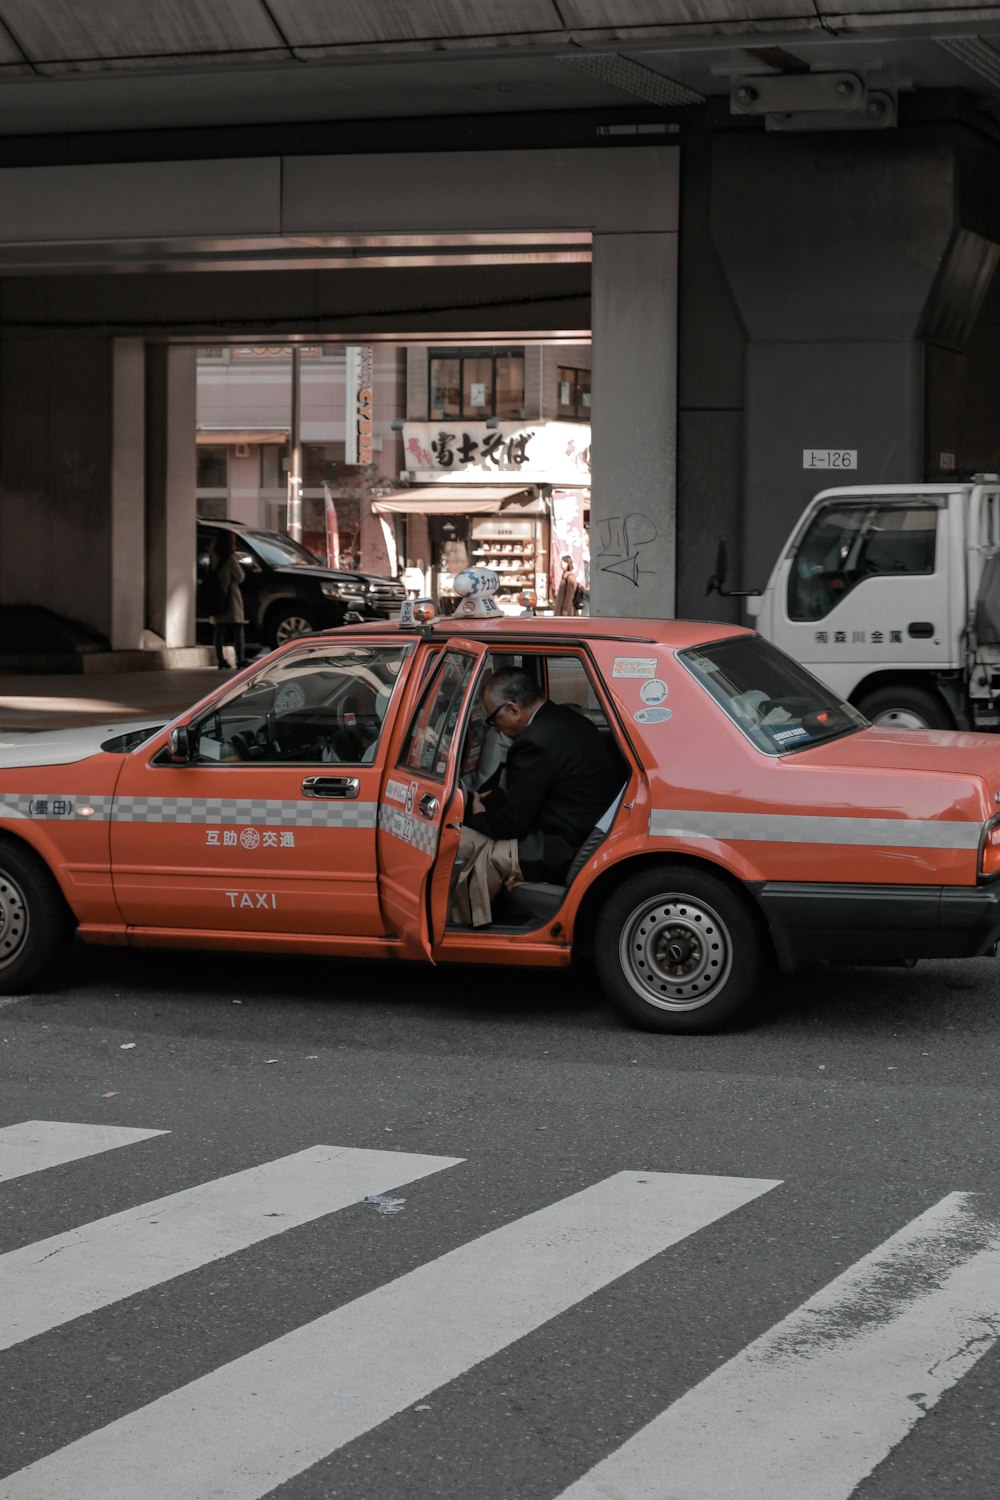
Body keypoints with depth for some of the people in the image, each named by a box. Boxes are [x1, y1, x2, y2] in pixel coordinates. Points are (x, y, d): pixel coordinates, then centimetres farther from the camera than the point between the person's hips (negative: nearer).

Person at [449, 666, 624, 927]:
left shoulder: (535, 742, -21)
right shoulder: (570, 720, 8)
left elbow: (514, 822, -14)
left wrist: (477, 818, 3)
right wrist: (497, 797, 12)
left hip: (566, 854, -11)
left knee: (462, 845, -8)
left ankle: (465, 923, 10)